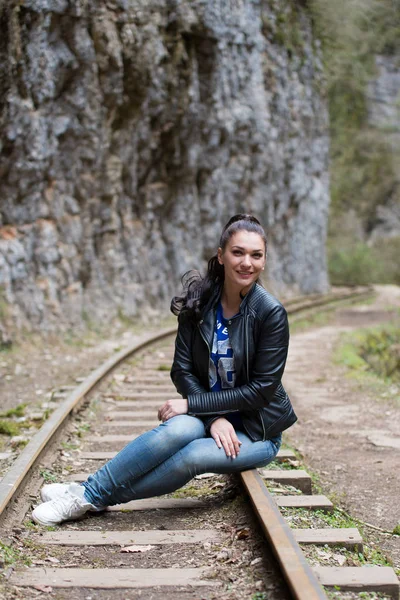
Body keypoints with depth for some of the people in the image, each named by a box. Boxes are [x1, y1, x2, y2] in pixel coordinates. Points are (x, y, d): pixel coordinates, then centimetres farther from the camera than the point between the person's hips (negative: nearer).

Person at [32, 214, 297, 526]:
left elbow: (261, 389, -18)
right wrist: (213, 418, -22)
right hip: (210, 415, 3)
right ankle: (87, 491, -24)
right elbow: (183, 371, -6)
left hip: (257, 430, -2)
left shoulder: (271, 313, -18)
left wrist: (190, 404, -20)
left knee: (191, 456, -33)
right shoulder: (199, 300, -7)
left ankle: (92, 495, -21)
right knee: (179, 428, -33)